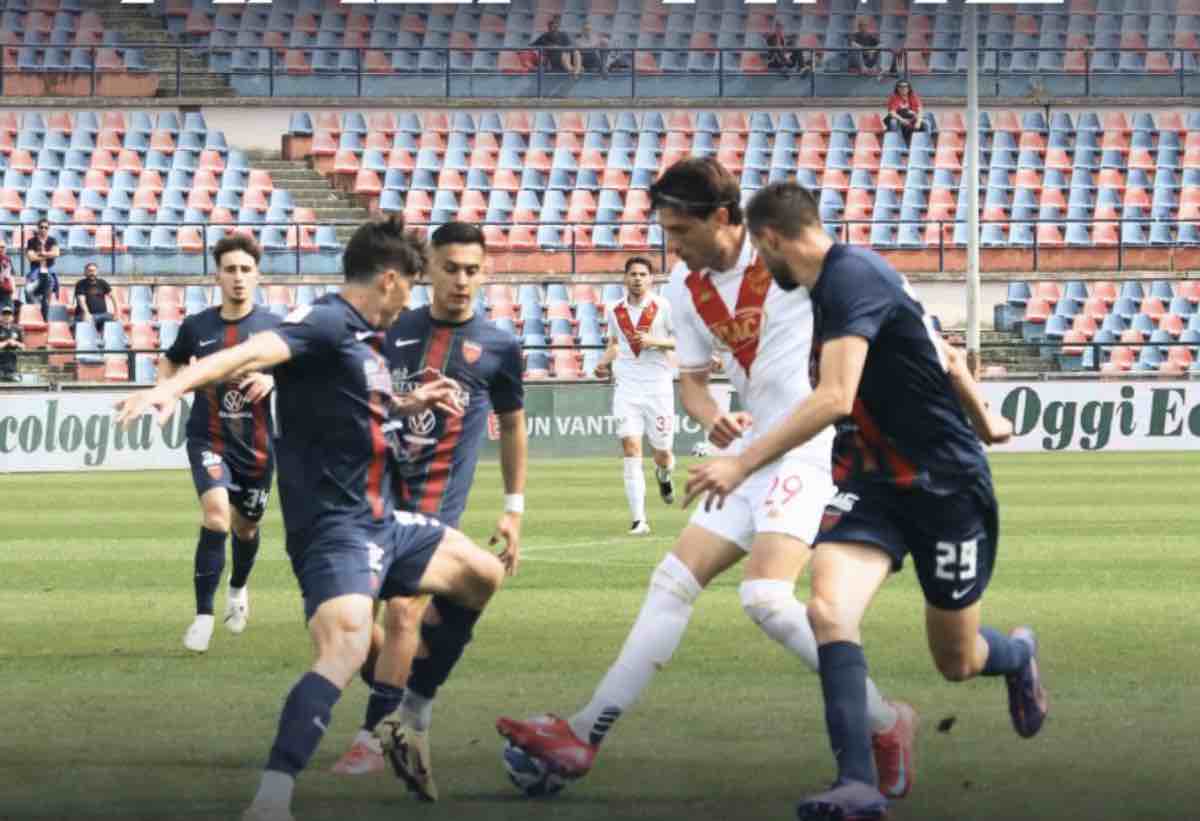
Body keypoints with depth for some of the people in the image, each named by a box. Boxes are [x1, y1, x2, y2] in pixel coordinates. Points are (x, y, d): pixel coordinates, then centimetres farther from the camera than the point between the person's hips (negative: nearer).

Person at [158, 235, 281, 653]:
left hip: (256, 445, 2)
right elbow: (170, 362, 16)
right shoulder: (197, 327, -2)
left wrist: (273, 378, -23)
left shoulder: (273, 326, -6)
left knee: (246, 526, 18)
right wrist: (165, 388, -4)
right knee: (217, 513, -25)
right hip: (209, 439, -2)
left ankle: (238, 589, 52)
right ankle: (203, 615, -18)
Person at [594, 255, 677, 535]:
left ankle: (663, 475, 47)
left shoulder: (663, 307, -4)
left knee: (662, 454, 6)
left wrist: (656, 341, -17)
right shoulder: (614, 311, 7)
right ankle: (639, 520, -13)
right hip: (626, 388, 2)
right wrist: (605, 362, 5)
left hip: (658, 386, -2)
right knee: (631, 450, -13)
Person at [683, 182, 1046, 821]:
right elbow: (946, 356, 20)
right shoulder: (839, 280, 7)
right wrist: (982, 419, 36)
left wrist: (743, 463, -33)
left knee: (957, 662, 10)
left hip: (946, 484, -7)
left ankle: (1018, 655, 46)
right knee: (828, 610, -20)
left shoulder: (851, 277, -21)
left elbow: (834, 399, -32)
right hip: (870, 483, 7)